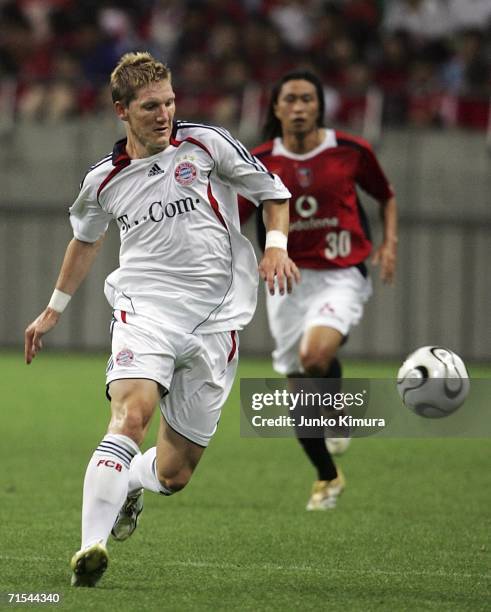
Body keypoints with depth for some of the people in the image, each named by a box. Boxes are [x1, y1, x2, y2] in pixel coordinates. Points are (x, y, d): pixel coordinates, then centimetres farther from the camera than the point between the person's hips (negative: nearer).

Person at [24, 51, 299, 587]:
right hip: (144, 308, 0)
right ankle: (92, 546, -36)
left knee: (173, 472, 3)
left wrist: (276, 246, -5)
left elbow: (271, 192, 13)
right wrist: (54, 309, 33)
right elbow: (85, 238, 28)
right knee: (131, 415, -31)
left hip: (215, 319, 0)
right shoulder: (104, 181, 7)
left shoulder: (205, 144, 2)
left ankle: (128, 486, 41)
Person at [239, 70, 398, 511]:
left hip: (341, 276, -2)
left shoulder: (351, 151, -2)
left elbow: (386, 196, 15)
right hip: (287, 279, 2)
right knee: (298, 392, 5)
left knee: (316, 355, -31)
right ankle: (327, 478, 28)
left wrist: (389, 244, 2)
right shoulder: (258, 163, -1)